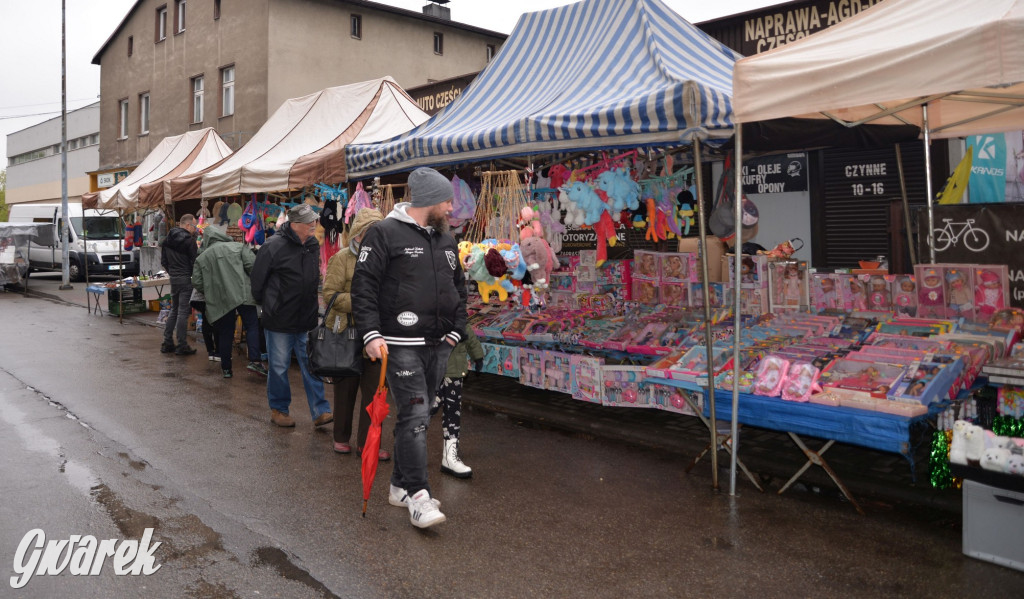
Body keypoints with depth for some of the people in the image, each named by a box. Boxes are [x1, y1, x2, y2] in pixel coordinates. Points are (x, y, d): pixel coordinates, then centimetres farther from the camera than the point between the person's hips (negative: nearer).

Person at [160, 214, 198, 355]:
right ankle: (182, 346, -3)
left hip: (173, 278, 7)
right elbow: (194, 261, -13)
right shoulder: (189, 240, -12)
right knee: (183, 312, -5)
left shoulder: (168, 239, 11)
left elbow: (163, 261, 14)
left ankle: (167, 343, 18)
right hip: (185, 278, -7)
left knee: (174, 310, 16)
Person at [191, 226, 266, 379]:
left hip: (220, 301, 3)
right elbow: (252, 266, -4)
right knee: (252, 326, 1)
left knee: (225, 333, 10)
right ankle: (254, 361, -14)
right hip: (242, 294, -3)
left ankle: (226, 368, 16)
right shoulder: (239, 247, 9)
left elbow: (197, 282, 10)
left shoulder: (201, 258, 17)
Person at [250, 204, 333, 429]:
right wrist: (266, 305, 4)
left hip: (307, 319, 5)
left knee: (311, 365, 5)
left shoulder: (313, 245, 5)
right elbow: (257, 279, -6)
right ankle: (278, 410, 23)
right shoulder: (274, 246, -15)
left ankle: (320, 411, 8)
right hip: (279, 320, -5)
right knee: (279, 367, 7)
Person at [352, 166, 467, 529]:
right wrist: (371, 333, -17)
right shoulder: (385, 234, -7)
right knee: (414, 416, -11)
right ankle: (418, 496, -6)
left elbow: (459, 288, 23)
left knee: (416, 415, 13)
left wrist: (456, 330, 12)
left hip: (438, 345, 7)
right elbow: (364, 285, -10)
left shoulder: (446, 240, 15)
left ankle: (400, 485, 25)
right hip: (402, 345, -7)